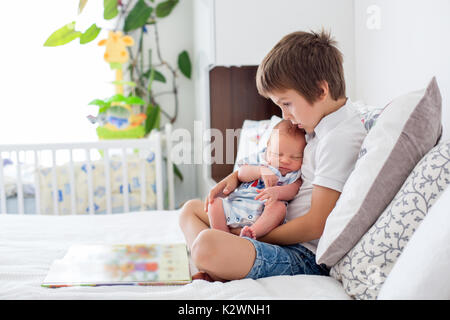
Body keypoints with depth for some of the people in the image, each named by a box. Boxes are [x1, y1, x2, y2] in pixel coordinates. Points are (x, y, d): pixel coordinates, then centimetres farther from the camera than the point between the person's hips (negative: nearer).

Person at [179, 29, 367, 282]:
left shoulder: (340, 139, -20)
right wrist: (237, 176, 12)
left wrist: (253, 235, -13)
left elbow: (316, 225, -22)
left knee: (207, 245, -36)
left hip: (305, 256, -11)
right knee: (191, 209, 16)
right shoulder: (321, 124, 12)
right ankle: (214, 270, -8)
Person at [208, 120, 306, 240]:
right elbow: (241, 174, 2)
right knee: (215, 203, -15)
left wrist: (276, 191, -34)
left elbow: (292, 190, -12)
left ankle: (252, 233, -45)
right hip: (237, 204, 3)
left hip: (262, 214, -3)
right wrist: (261, 171, -16)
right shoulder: (260, 158, 13)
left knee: (279, 206, -33)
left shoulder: (295, 175, 7)